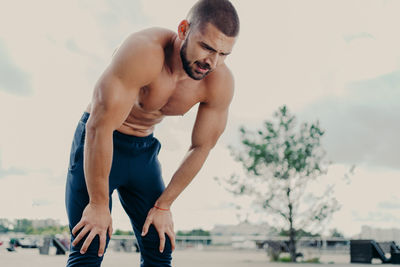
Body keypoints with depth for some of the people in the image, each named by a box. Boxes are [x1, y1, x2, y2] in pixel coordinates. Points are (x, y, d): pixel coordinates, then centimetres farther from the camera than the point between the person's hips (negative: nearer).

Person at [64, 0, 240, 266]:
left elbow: (201, 148, -4)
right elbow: (100, 127, -32)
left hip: (145, 150, 5)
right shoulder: (144, 52, -33)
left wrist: (163, 205, -3)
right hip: (96, 144, -5)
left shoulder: (220, 82, -16)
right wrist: (98, 204, -25)